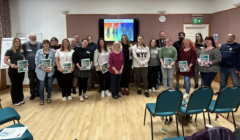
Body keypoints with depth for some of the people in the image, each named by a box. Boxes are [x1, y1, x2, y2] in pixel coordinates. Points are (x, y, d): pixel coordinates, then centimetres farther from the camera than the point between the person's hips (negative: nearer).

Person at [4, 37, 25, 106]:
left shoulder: (21, 51, 9)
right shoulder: (9, 51, -8)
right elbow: (5, 60, -10)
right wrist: (12, 65, -25)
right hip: (13, 70, -5)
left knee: (20, 84, 13)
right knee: (14, 85, 3)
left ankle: (20, 99, 25)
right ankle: (15, 101, 14)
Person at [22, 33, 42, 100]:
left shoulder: (40, 44, 3)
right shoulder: (25, 44, 1)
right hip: (30, 66, 0)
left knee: (38, 80, 9)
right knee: (31, 81, 9)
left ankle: (38, 93, 22)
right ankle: (32, 94, 20)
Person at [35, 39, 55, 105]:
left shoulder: (52, 52, 5)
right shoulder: (39, 52, 1)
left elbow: (54, 61, 4)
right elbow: (37, 62, -4)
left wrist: (51, 68, -11)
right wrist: (43, 68, -15)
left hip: (50, 71, 1)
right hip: (41, 71, -1)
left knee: (50, 85, 6)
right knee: (42, 85, -1)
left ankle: (48, 97, 25)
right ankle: (41, 99, 13)